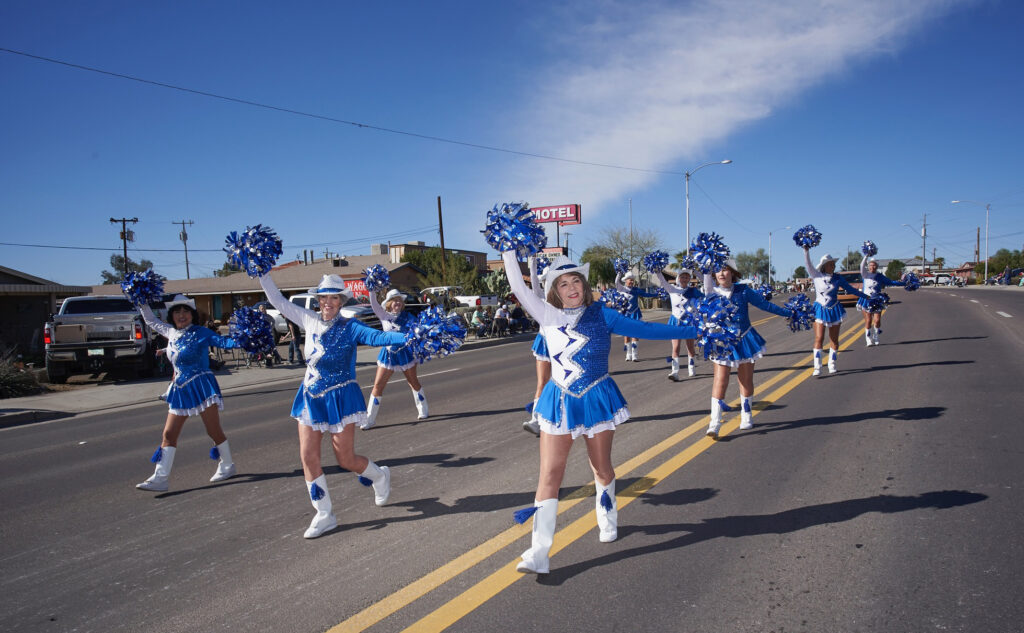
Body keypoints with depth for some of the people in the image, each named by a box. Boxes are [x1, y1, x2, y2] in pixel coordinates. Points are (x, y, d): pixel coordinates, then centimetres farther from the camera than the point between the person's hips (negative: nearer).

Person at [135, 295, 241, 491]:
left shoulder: (201, 333, -8)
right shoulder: (171, 333, 11)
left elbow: (222, 341, -22)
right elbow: (152, 322, 30)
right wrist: (142, 304, 24)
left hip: (201, 387, -7)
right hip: (180, 390, 7)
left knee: (214, 431, 0)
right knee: (169, 434, 4)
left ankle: (227, 466, 18)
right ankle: (160, 478, 7)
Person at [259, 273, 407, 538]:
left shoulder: (349, 326, -10)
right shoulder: (310, 320, 3)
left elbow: (376, 336, -27)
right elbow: (278, 301, 11)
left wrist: (410, 337, -43)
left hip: (340, 397, -5)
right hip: (311, 397, 5)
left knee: (346, 459, 0)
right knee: (308, 456, 0)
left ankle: (380, 477, 33)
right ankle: (324, 515, 14)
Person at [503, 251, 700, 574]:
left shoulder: (601, 315, 0)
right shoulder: (548, 316, 0)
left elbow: (643, 329, 2)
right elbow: (518, 287, -8)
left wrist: (691, 330, 2)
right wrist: (509, 248, -10)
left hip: (597, 399, 0)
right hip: (560, 402, 0)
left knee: (601, 467, 14)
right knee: (550, 473, -6)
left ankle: (607, 519, 43)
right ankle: (539, 552, -6)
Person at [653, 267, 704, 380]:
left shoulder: (693, 291, 1)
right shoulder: (672, 289, 1)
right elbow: (661, 281, -10)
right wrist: (657, 270, -23)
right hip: (676, 321, 0)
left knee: (690, 346, 11)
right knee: (675, 347, -7)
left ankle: (691, 368, 28)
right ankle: (675, 371, -13)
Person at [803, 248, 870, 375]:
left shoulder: (837, 278, 4)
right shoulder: (817, 276, -2)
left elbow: (850, 288, 13)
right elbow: (808, 264, -12)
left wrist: (865, 296, 17)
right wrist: (806, 251, -25)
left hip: (834, 311, 2)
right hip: (820, 311, -2)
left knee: (834, 340, 5)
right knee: (819, 338, -10)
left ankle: (832, 365, 18)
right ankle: (817, 367, -8)